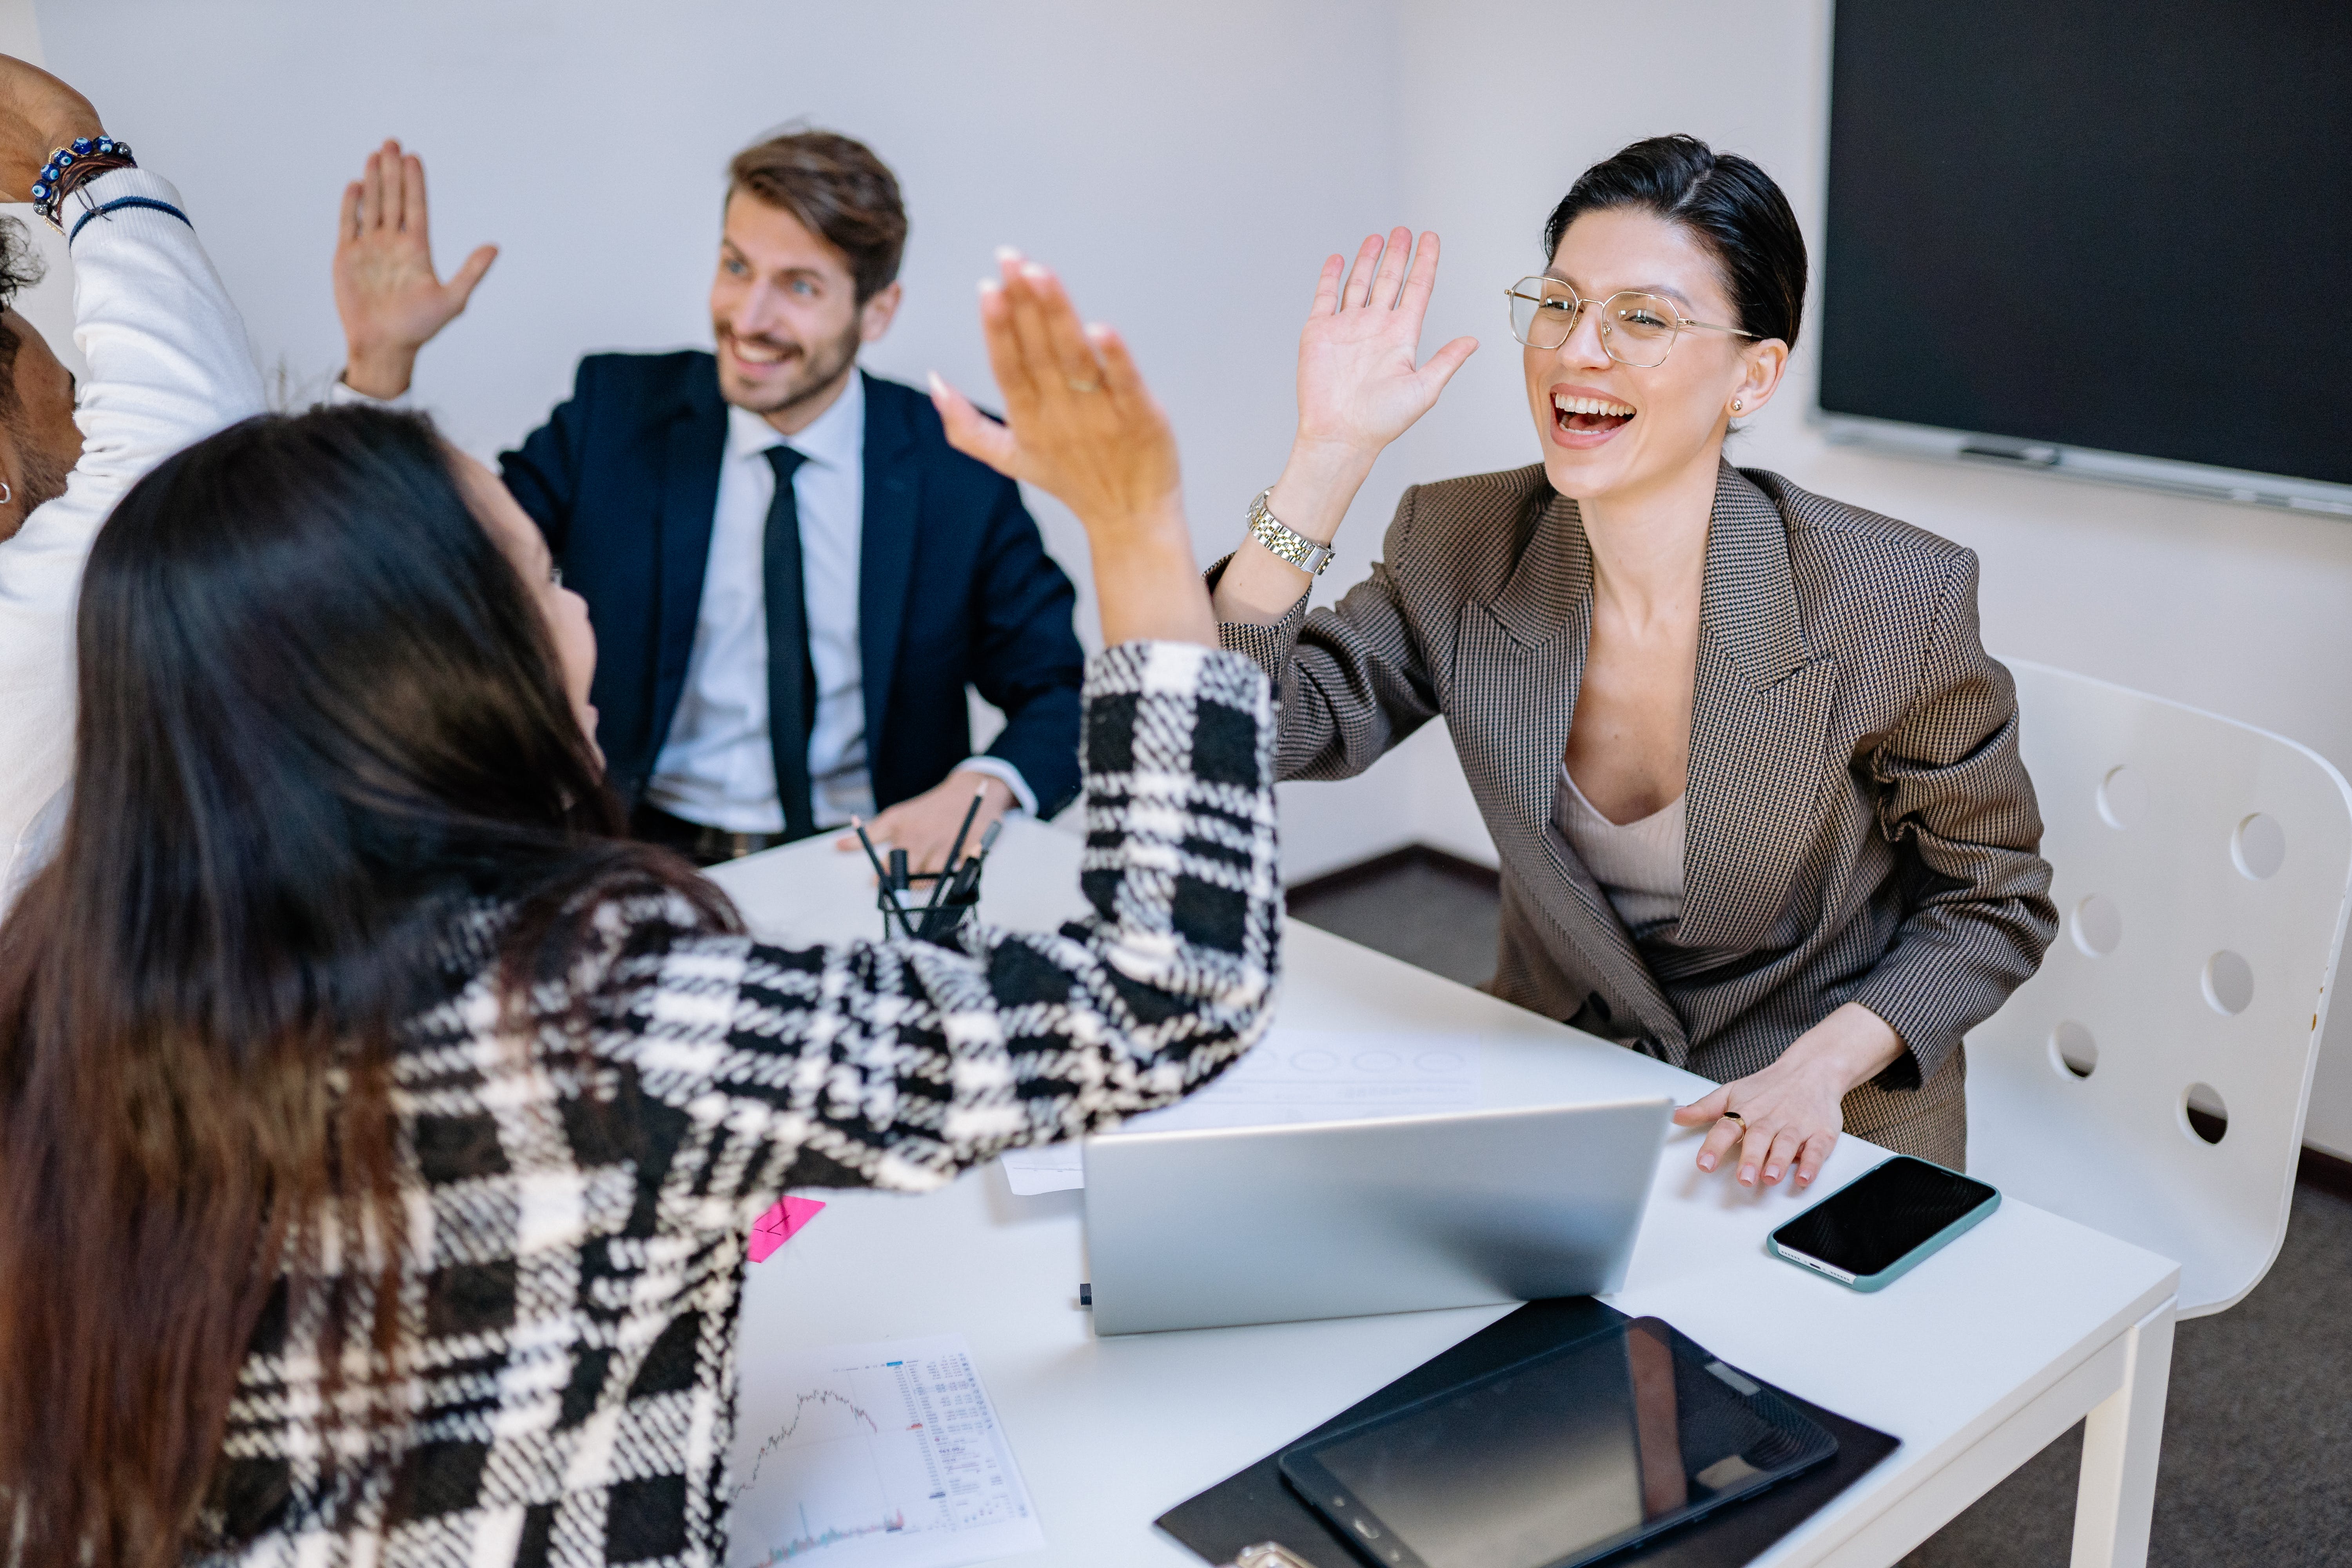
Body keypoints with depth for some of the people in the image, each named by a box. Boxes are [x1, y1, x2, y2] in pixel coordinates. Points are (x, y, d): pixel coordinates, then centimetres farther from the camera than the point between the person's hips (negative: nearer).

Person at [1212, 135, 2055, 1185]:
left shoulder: (1894, 602, -17)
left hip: (1825, 1146, -2)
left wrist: (1822, 1067, -20)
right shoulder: (1459, 549, -8)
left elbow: (1993, 902, -4)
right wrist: (1331, 452, -20)